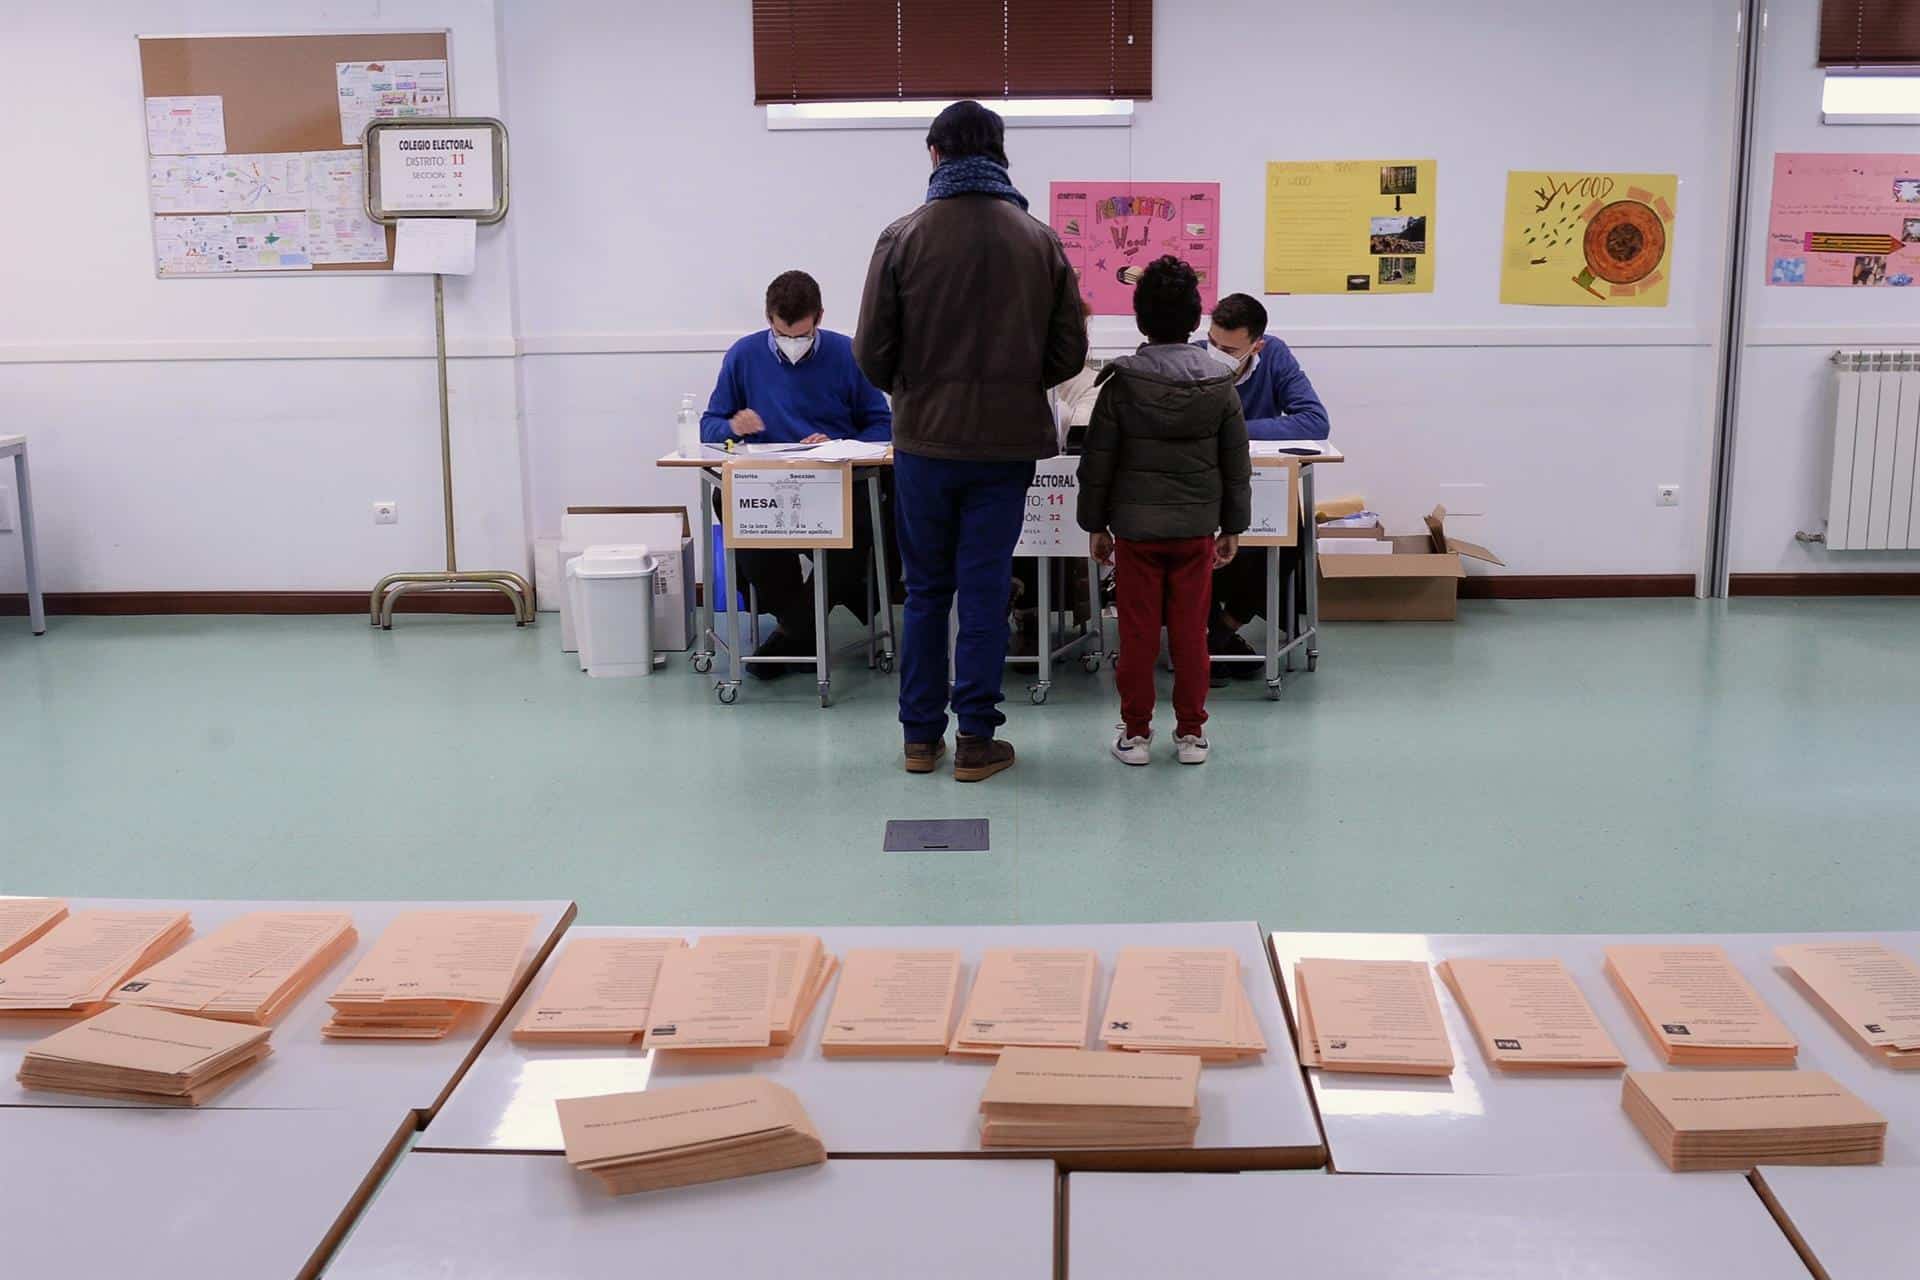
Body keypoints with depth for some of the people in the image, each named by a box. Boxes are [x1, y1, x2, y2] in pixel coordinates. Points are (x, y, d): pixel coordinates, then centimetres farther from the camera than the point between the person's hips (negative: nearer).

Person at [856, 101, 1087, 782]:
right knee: (986, 591, 6)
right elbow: (1069, 353, 2)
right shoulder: (1040, 241, 0)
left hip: (924, 442, 0)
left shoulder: (903, 238, -5)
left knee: (925, 590, 11)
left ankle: (921, 736, 17)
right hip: (1006, 443, 0)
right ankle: (976, 739, 9)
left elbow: (872, 351, -3)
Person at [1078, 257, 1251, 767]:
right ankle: (1191, 732, 15)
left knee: (1138, 633, 5)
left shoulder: (1120, 385, -6)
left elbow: (1098, 463, -4)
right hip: (1197, 527, 1)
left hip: (1136, 526, -1)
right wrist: (1233, 526, 12)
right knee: (1191, 631, 8)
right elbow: (1237, 465, 3)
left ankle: (1135, 731, 12)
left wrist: (1095, 524, 6)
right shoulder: (1220, 385, -1)